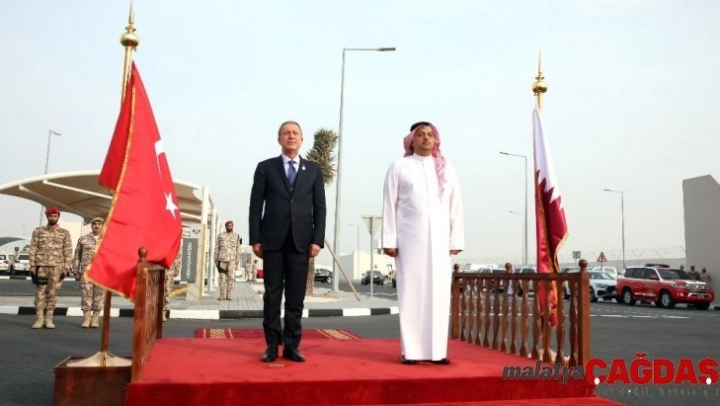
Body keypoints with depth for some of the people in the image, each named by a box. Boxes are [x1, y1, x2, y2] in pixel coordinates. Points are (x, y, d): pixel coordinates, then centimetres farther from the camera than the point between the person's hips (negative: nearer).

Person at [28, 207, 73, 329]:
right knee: (40, 292, 0)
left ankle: (48, 319, 9)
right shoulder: (38, 231, 9)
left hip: (57, 267, 0)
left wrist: (66, 267, -3)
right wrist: (32, 265, -2)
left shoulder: (64, 233, 7)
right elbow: (33, 249, 6)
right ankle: (40, 319, 5)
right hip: (41, 265, 0)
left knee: (52, 293, 2)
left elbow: (68, 252, 5)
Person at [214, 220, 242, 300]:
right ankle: (222, 295, 4)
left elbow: (238, 250, 6)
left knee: (231, 277, -8)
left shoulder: (236, 236, 9)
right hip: (222, 259, 1)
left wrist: (237, 261, -1)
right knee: (222, 277, 1)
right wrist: (216, 259, 5)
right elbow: (217, 248, 11)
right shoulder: (220, 236, 12)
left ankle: (229, 295, -5)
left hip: (232, 260, -1)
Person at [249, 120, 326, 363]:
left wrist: (317, 239, -4)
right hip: (273, 240, -1)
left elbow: (319, 207, 6)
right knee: (272, 294, 3)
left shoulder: (313, 170, 11)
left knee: (296, 296, 3)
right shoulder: (266, 167, 8)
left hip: (301, 241, 1)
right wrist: (255, 239, -4)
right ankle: (272, 345, 11)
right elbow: (256, 205, 4)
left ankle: (291, 345, 10)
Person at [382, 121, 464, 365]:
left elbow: (455, 206, 8)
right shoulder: (399, 167, 3)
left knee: (439, 293, 3)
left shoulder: (447, 168, 10)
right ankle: (410, 350, 5)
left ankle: (437, 350, 10)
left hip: (438, 239, 3)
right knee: (411, 293, -1)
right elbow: (389, 205, 1)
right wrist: (389, 240, -5)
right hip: (409, 239, -2)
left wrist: (456, 240, 3)